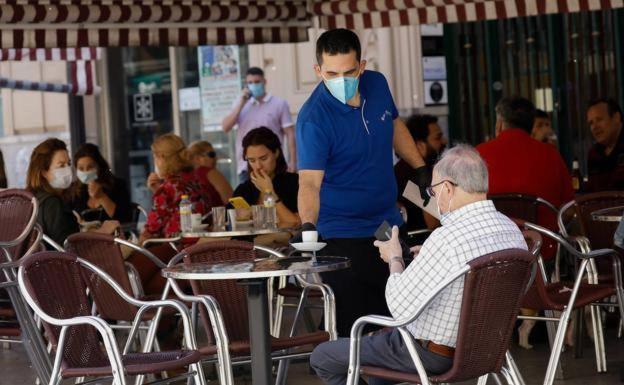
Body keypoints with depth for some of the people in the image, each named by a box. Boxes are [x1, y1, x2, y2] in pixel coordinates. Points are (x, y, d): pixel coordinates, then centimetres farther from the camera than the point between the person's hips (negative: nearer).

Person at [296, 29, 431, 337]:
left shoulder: (377, 84, -4)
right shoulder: (314, 118, -24)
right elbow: (310, 181, -33)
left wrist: (420, 167, 14)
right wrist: (308, 225, -49)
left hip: (388, 224, 7)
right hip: (342, 237, -6)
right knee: (352, 328, -6)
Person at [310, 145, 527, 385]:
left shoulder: (447, 239, -31)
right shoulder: (512, 229, -5)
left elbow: (400, 307, -24)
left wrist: (395, 259, -7)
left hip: (430, 355, -9)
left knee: (322, 357, 7)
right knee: (378, 339, 35)